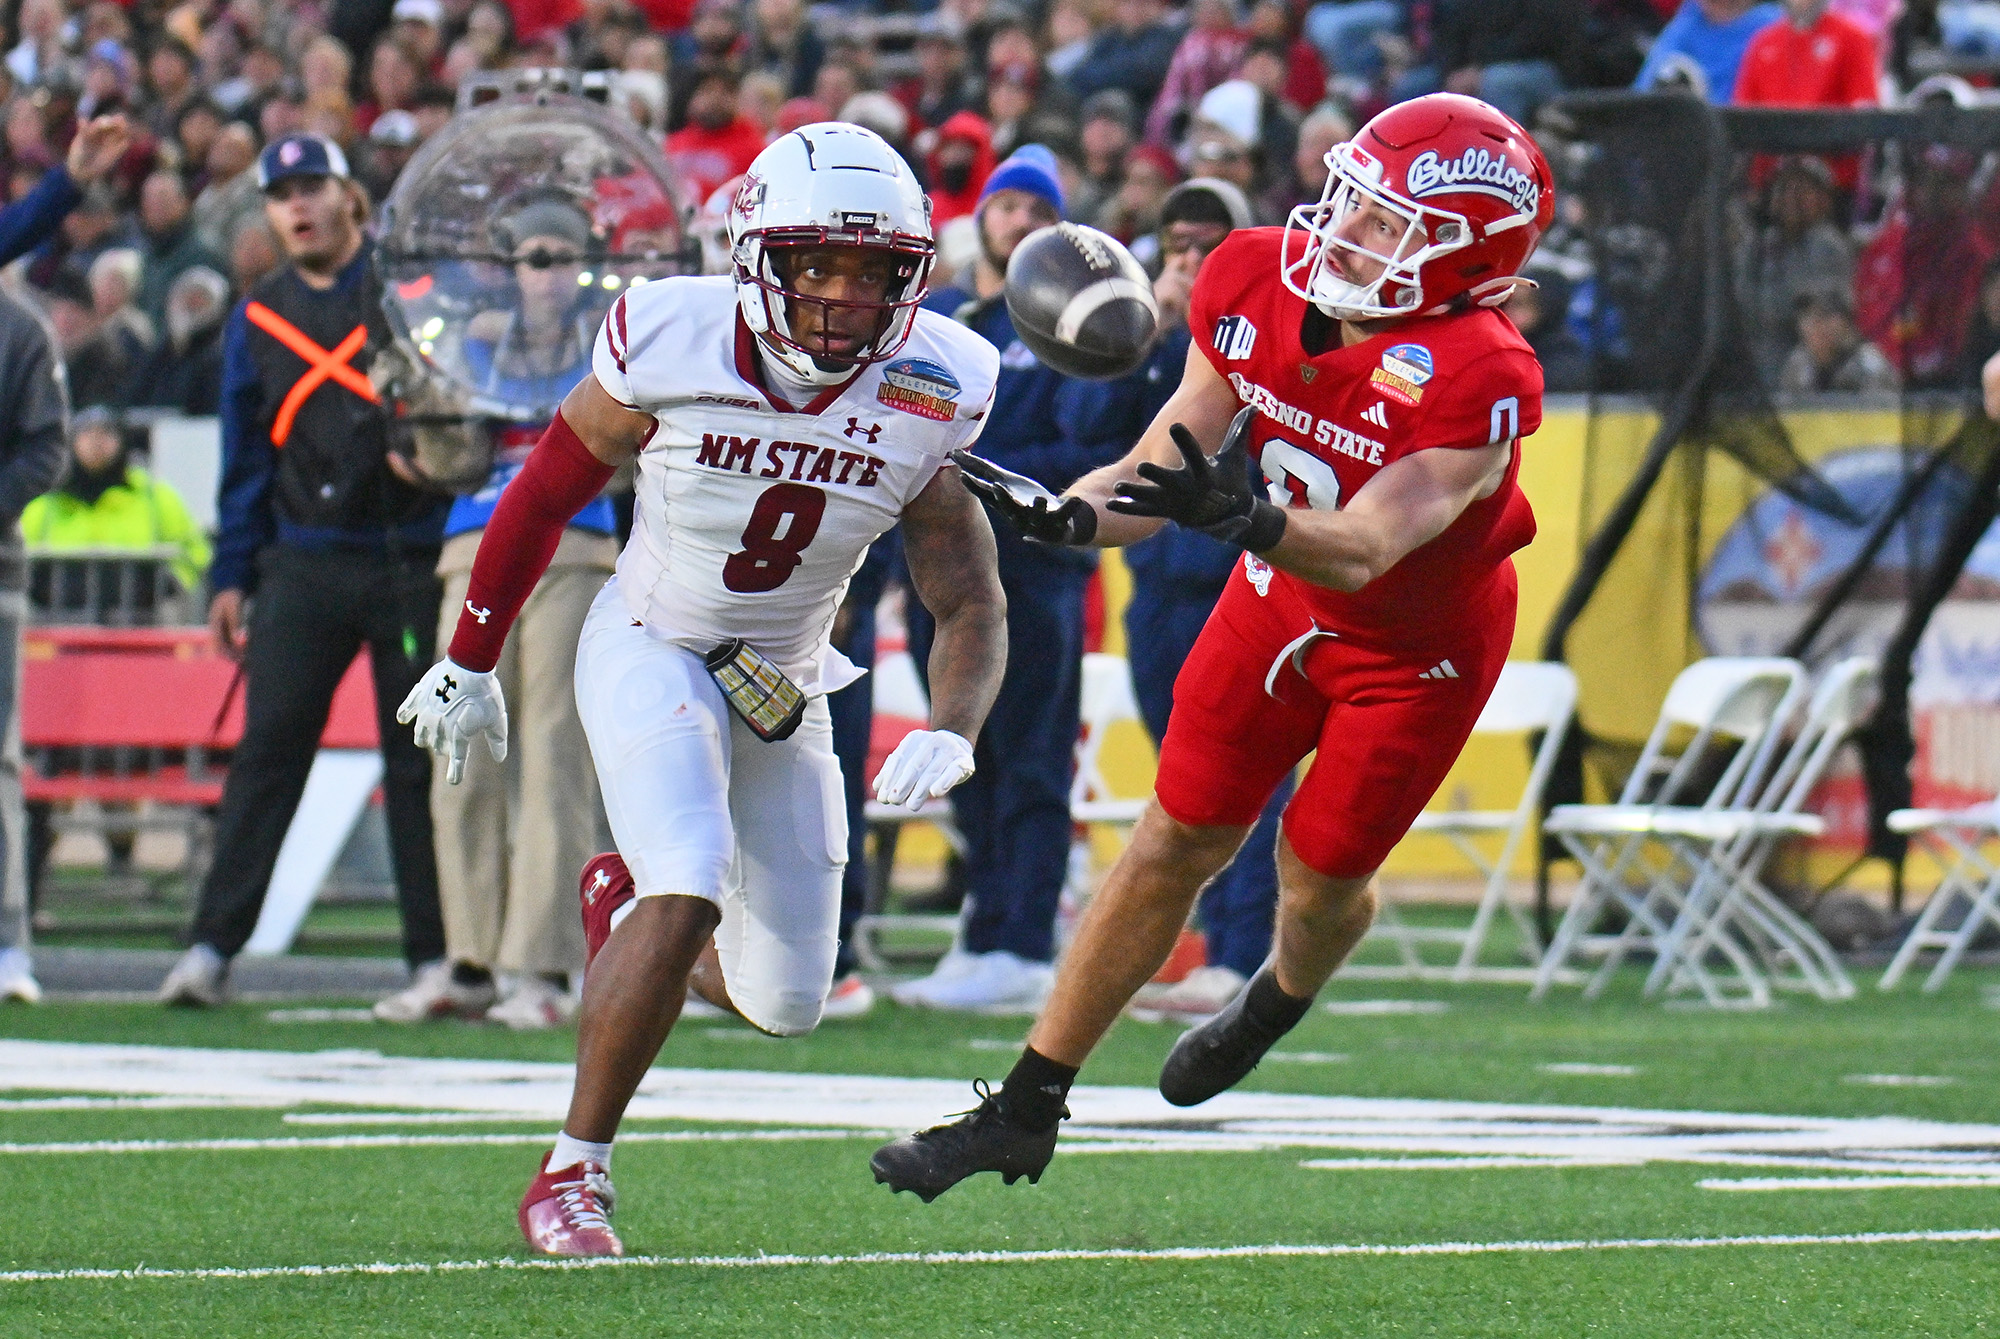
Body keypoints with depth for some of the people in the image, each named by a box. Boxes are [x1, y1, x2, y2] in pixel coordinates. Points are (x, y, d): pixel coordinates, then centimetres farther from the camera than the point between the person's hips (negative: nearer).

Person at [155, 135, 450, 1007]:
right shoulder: (257, 321, 13)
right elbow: (245, 458, 16)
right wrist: (232, 577, 10)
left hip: (414, 563, -2)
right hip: (305, 565, 2)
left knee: (421, 758, 2)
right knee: (268, 747, -5)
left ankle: (435, 955, 7)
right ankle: (213, 945, -7)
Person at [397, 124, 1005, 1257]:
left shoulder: (926, 401, -16)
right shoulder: (671, 350, -21)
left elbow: (972, 608, -7)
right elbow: (543, 497, -4)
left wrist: (950, 737, -27)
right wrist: (469, 666, 6)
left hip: (785, 685, 4)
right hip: (652, 650, -4)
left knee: (784, 1004, 7)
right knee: (689, 896, -28)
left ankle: (623, 904, 40)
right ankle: (571, 1176, -15)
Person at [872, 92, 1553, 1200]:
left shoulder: (1476, 383, -35)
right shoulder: (1256, 285, -18)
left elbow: (1358, 554, -41)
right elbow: (1158, 471, -12)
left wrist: (1241, 517, -60)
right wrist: (1052, 514, -31)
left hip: (1418, 649, -4)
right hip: (1277, 602, 4)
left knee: (1320, 878, 7)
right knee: (1178, 841, 4)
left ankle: (1280, 997, 47)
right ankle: (1025, 1109, 10)